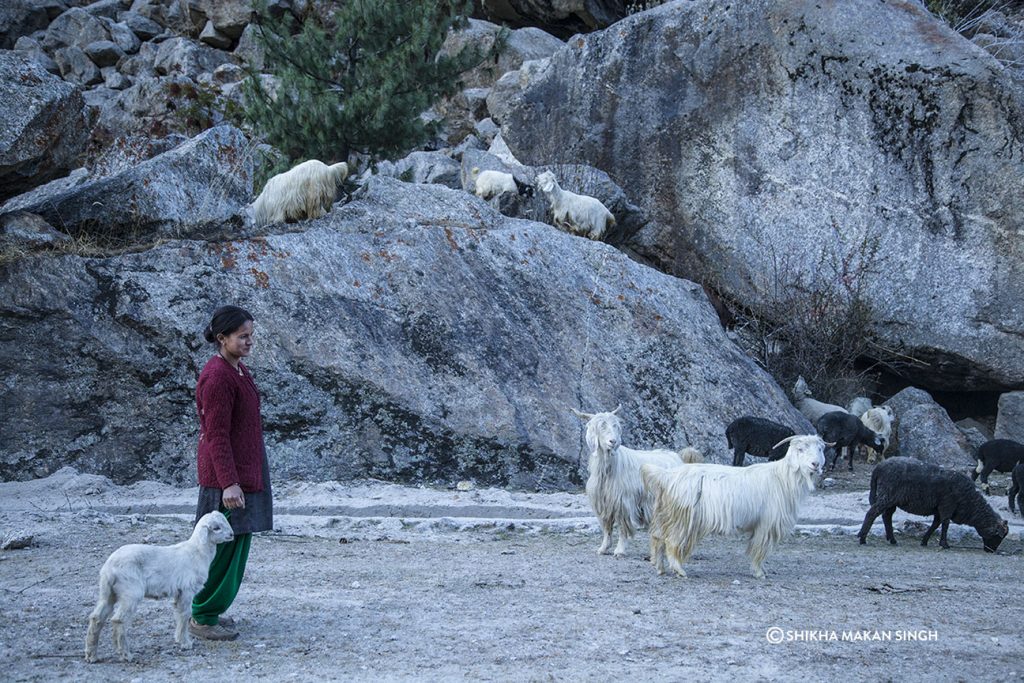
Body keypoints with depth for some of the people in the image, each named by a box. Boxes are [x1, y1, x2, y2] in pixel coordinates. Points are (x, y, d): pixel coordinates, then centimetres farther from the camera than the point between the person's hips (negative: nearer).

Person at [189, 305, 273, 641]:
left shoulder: (238, 370, 12)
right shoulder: (217, 377, -19)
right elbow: (216, 435, -22)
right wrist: (229, 483, -25)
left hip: (245, 472, 10)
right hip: (227, 478, -10)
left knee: (235, 545, 16)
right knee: (225, 546, -3)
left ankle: (208, 611, 26)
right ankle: (203, 618, 7)